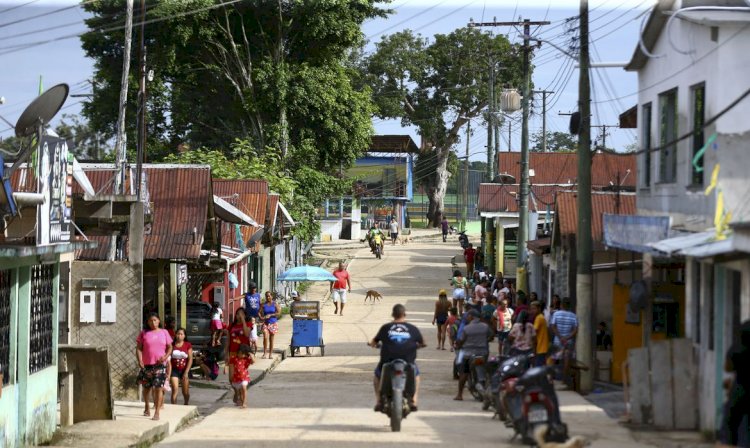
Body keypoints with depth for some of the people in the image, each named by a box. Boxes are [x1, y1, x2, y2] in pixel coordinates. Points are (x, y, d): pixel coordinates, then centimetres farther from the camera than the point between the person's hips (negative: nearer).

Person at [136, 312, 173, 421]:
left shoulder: (164, 333, 7)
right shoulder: (144, 334, 4)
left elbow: (169, 347, 11)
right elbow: (139, 348, 1)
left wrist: (166, 356, -9)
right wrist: (139, 360, -14)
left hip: (160, 364, -1)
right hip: (147, 365, 1)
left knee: (158, 387, -9)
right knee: (146, 387, 14)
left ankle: (157, 413, -9)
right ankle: (147, 407, 37)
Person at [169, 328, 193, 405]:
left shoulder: (188, 345, -1)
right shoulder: (172, 345, -1)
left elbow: (190, 359, -4)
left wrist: (186, 372, -12)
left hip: (184, 370, 1)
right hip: (174, 370, -1)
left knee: (185, 392, 11)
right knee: (174, 390, -15)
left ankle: (186, 405, 36)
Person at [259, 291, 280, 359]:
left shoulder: (275, 304, 0)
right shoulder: (263, 305, 5)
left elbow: (279, 313, -6)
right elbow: (260, 312, 2)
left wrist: (270, 315, -14)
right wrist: (261, 317, -19)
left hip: (273, 323, 0)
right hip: (266, 323, 0)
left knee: (271, 339, 7)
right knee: (265, 337, -17)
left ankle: (270, 354, 15)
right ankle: (265, 353, -12)